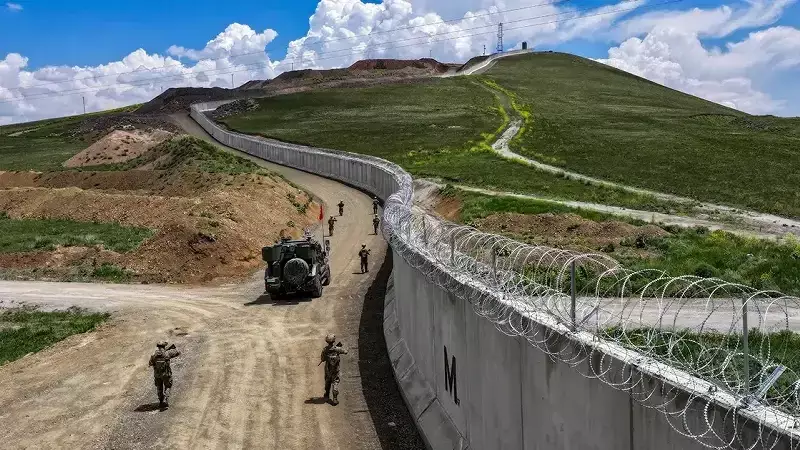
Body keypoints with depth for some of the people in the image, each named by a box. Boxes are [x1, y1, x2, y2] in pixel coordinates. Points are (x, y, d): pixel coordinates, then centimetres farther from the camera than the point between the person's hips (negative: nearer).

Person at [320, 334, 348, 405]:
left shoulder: (325, 350, -14)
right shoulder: (337, 349, -19)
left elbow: (322, 359, -2)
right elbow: (345, 351, -7)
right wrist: (341, 347, 10)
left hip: (328, 369, 2)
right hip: (335, 370, -2)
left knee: (327, 382, 22)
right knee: (335, 383, 5)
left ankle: (327, 395, 41)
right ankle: (335, 399, -3)